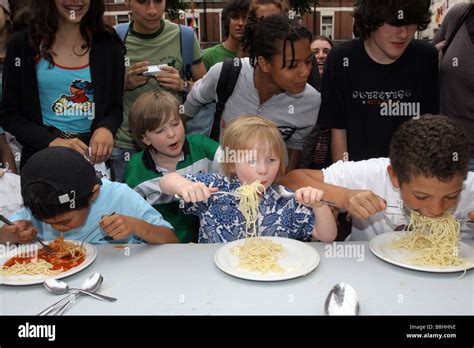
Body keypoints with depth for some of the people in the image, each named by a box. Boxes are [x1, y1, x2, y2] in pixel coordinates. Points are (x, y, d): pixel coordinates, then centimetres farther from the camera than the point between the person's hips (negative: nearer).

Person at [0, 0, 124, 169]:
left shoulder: (108, 44, -2)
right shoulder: (22, 43, -5)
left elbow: (116, 106, 3)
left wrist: (106, 128, -19)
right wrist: (51, 141, -19)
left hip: (94, 155, 1)